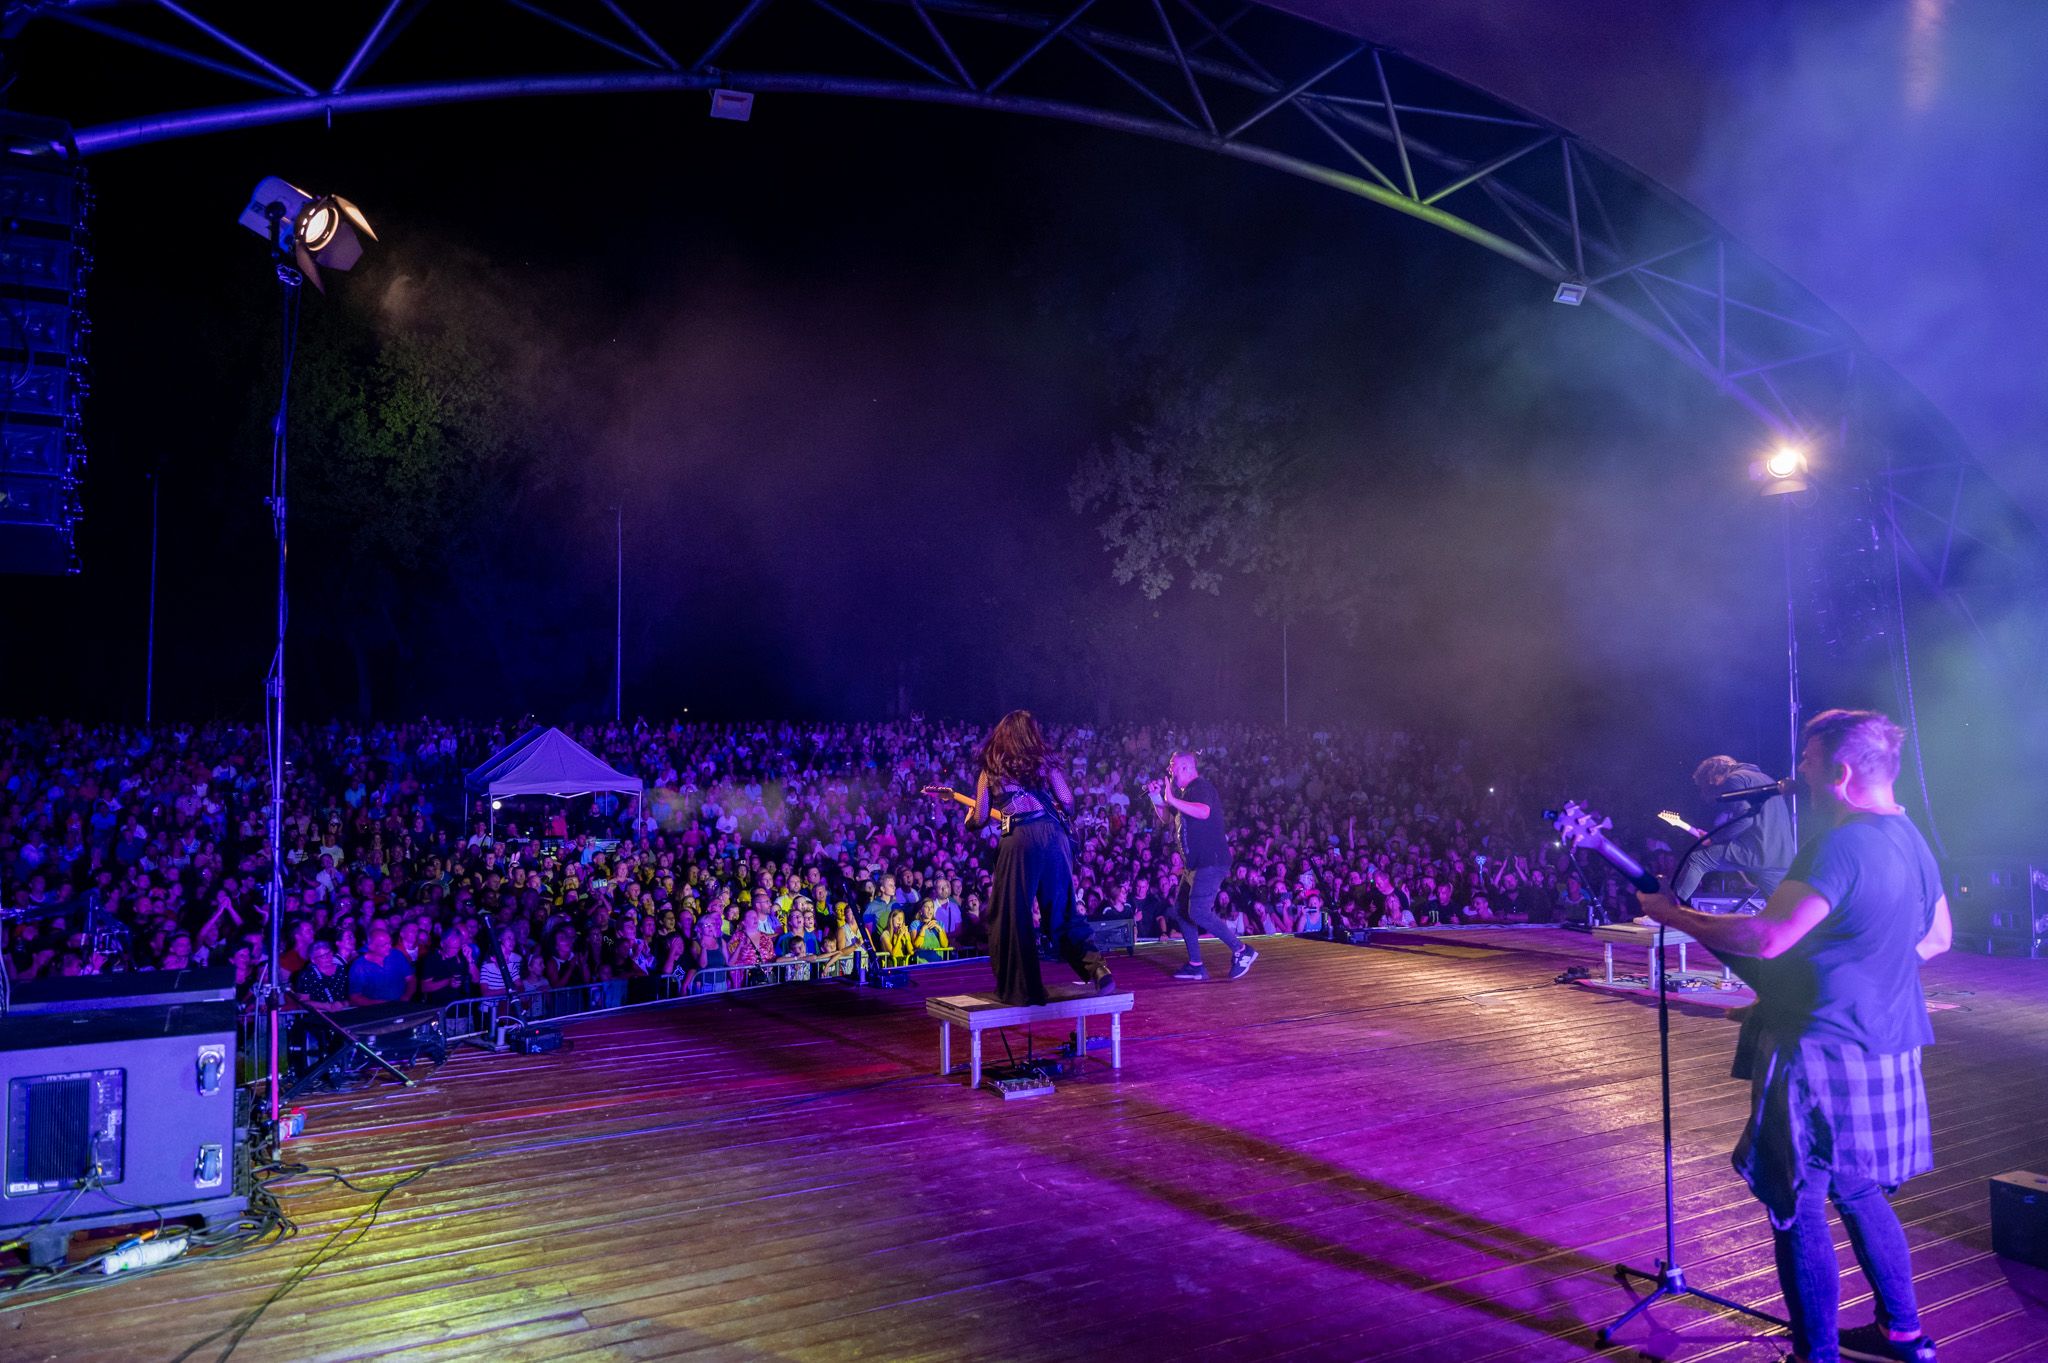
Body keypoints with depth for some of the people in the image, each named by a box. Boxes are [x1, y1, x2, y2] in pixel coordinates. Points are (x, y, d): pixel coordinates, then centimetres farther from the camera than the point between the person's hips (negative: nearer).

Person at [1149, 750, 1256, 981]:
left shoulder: (1200, 786, -11)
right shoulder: (1186, 792, 20)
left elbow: (1204, 812, -31)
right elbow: (1166, 819, 28)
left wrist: (1172, 799, -26)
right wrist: (1156, 797, 11)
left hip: (1210, 861, -11)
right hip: (1194, 863, 11)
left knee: (1199, 912, -18)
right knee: (1181, 910, 9)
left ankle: (1241, 951, -7)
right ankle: (1195, 965, 13)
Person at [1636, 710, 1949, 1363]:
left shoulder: (1839, 845, -22)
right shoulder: (1911, 838, 8)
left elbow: (1764, 939, -28)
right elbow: (1936, 938, 21)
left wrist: (1675, 916, -18)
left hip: (1821, 1053, -10)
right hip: (1884, 1050, 10)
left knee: (1797, 1208, 1)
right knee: (1858, 1193, 24)